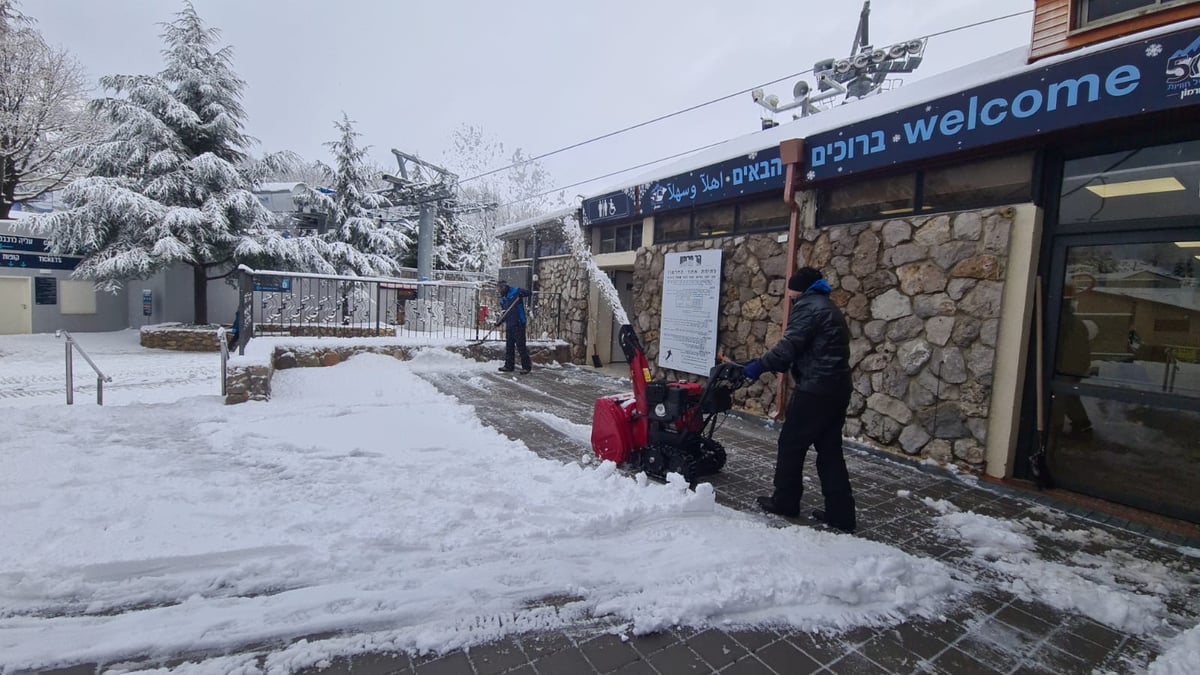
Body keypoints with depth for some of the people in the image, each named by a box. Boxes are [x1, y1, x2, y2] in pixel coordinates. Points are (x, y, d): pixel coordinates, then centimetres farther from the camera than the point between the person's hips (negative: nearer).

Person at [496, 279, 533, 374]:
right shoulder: (502, 299, 18)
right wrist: (499, 321, 5)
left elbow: (529, 293, -16)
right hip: (509, 325, 8)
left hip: (518, 323, -8)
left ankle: (526, 366, 2)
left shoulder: (515, 292, -5)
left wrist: (521, 293, -35)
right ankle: (509, 366, 23)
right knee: (509, 346, 13)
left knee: (521, 345, -5)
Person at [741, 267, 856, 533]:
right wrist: (769, 364, 13)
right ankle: (840, 514, 15)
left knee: (791, 444, 4)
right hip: (836, 388, 10)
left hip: (815, 389, -9)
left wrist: (760, 365, -8)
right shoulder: (828, 307, 23)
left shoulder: (807, 305, -8)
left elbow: (789, 346, -19)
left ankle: (785, 501, 17)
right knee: (830, 450, 12)